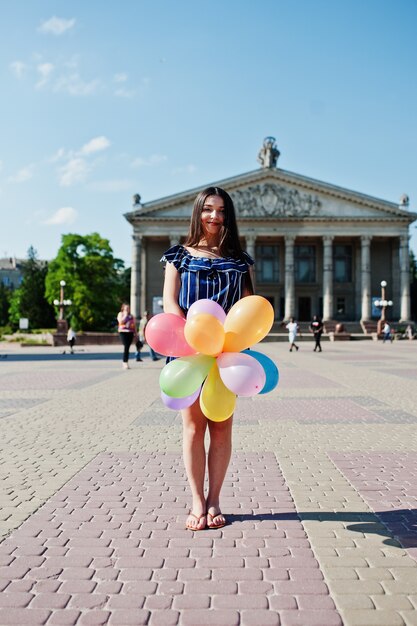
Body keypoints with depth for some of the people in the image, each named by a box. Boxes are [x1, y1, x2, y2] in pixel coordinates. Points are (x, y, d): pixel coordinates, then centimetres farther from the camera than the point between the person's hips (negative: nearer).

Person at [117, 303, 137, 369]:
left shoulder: (131, 315, 18)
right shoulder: (121, 314, 5)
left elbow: (134, 324, 19)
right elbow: (121, 321, -12)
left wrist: (135, 332, 12)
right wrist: (125, 315, -7)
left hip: (130, 333, 4)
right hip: (123, 332, -4)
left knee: (127, 347, 3)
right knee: (126, 347, -14)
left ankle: (125, 362, 10)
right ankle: (125, 362, -12)